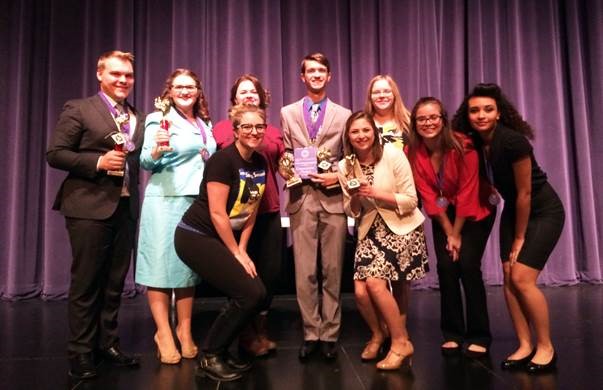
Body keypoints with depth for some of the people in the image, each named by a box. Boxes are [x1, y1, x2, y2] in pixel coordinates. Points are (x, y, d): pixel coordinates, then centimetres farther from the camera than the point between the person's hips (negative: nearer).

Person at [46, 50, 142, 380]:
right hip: (89, 207, -5)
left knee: (115, 282, 11)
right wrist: (98, 162, -17)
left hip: (126, 207, 5)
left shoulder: (137, 118, 15)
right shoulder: (78, 109, -1)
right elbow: (55, 153, -6)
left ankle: (107, 343, 24)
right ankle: (80, 352, 15)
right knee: (86, 282, 2)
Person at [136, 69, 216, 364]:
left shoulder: (205, 124, 15)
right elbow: (146, 163, -9)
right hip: (165, 202, -5)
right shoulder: (160, 119, -2)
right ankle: (164, 333, 10)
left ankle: (185, 330, 21)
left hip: (198, 203, 6)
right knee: (163, 264, -2)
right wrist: (157, 149, -29)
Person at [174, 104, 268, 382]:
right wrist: (236, 254, -12)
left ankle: (219, 350, 20)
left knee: (258, 294, 1)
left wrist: (242, 249, 5)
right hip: (196, 237, -8)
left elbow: (251, 209, 10)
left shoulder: (260, 163, 5)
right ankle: (209, 356, 6)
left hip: (224, 239, 8)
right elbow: (217, 213, -20)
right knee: (248, 294, -14)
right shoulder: (223, 159, -19)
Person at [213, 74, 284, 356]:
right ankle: (246, 332, 23)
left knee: (269, 269, 6)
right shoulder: (221, 128, 6)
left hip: (267, 209, 3)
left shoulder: (273, 132, 15)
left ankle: (260, 327, 26)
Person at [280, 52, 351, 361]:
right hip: (302, 199, 0)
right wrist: (285, 170, -9)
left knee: (332, 270, 4)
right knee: (305, 271, 1)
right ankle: (311, 333, 15)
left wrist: (338, 176, -9)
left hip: (333, 198, 0)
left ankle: (329, 334, 16)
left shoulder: (344, 115, 11)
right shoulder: (288, 113, 14)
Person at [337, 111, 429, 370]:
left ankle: (401, 342, 3)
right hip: (370, 231, 4)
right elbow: (351, 212, 9)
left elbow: (410, 201, -11)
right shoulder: (345, 166, 1)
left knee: (375, 283, -20)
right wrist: (354, 198, -13)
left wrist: (375, 193, -21)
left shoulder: (393, 155, -10)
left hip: (402, 229, -4)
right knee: (360, 292, -9)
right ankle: (378, 334, 24)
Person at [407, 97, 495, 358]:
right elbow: (429, 197, -12)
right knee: (446, 267, -6)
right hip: (444, 215, 3)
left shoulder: (463, 147, -24)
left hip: (476, 212, -3)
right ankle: (452, 334, 9)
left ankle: (479, 336, 1)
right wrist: (448, 234, -12)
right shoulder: (413, 152, -14)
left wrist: (457, 234, -15)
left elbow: (467, 195, -20)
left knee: (468, 265, -13)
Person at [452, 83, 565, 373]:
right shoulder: (473, 144, -8)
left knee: (522, 279, -12)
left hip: (544, 212, -6)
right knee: (508, 278, -1)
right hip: (513, 211, 6)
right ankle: (525, 346, 11)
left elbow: (524, 192, -21)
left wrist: (519, 238, -12)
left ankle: (546, 348, 6)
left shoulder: (513, 141, -27)